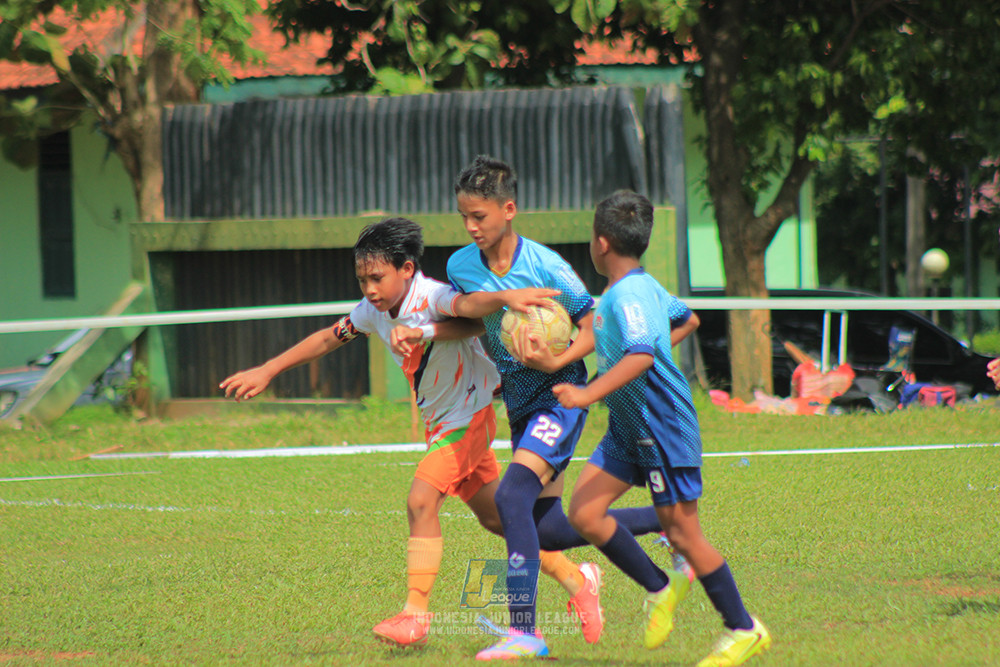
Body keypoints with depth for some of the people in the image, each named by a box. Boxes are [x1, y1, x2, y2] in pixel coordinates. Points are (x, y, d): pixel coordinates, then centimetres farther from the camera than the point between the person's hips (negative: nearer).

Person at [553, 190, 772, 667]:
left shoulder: (628, 296, -23)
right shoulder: (645, 287, 7)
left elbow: (642, 355, -39)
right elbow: (683, 315, 25)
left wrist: (589, 394, -42)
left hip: (663, 429, -9)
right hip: (628, 430, 9)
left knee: (682, 534, 0)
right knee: (583, 512, 0)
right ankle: (660, 589, 14)